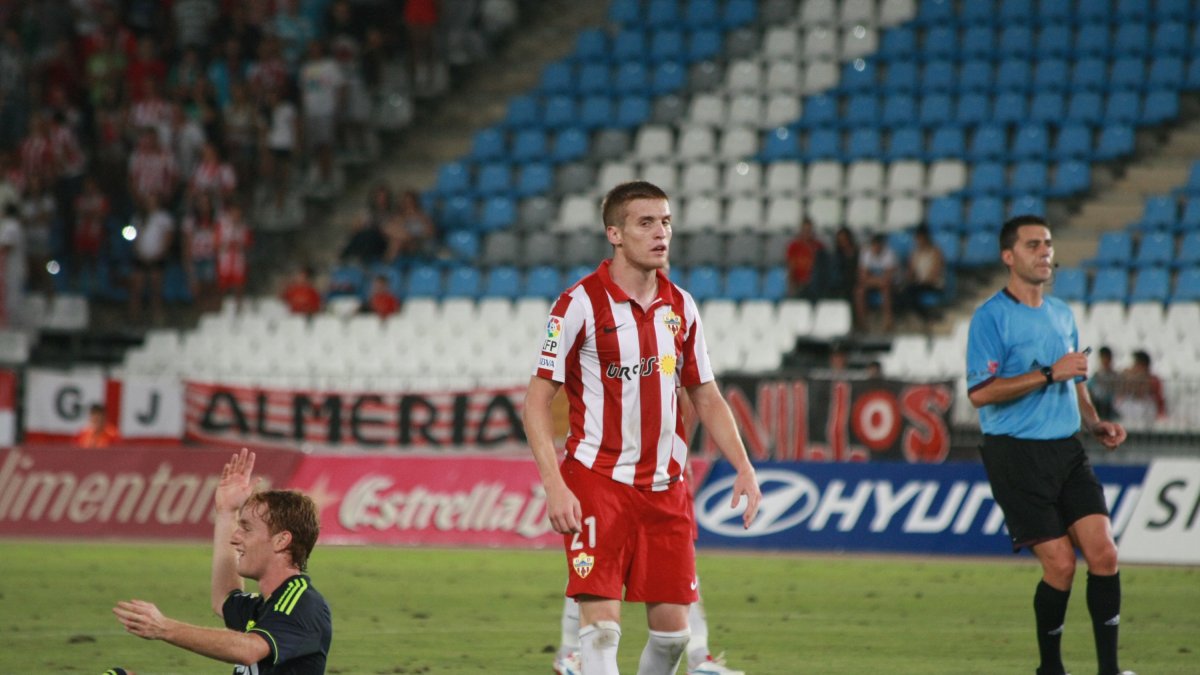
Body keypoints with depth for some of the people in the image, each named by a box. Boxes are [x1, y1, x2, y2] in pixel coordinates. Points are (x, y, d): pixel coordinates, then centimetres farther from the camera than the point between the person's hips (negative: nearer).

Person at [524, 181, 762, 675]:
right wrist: (554, 485, -18)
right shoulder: (580, 304, -8)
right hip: (597, 482, -5)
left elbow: (706, 398, 17)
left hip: (664, 486, 5)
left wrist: (744, 467, 5)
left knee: (672, 628, 4)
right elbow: (537, 399, -8)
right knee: (601, 624, -15)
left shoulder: (681, 307, 8)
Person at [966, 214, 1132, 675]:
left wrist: (1094, 423, 9)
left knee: (1103, 554, -6)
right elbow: (980, 392, -18)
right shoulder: (991, 317, -8)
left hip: (1066, 450, 6)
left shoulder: (1063, 315, 15)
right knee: (1060, 564, -10)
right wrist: (1049, 374, -21)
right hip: (1016, 455, -6)